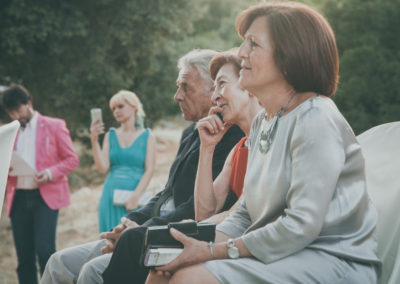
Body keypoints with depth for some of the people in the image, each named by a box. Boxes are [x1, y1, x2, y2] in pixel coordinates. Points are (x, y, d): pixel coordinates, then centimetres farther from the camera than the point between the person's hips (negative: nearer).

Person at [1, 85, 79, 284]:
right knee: (24, 256, 4)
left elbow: (72, 159, 3)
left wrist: (50, 173, -15)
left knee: (44, 250, -16)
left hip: (45, 196, -4)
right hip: (19, 198, 4)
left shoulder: (54, 126, 4)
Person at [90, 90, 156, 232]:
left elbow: (149, 170, -4)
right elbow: (102, 168, 2)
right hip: (111, 196, 2)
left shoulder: (147, 136, 5)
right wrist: (94, 141, -9)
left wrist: (135, 196, -15)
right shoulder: (111, 135, 12)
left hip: (135, 197, -2)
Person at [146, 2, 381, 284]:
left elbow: (301, 226, -21)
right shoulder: (262, 123, 15)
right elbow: (246, 214, 16)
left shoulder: (315, 119, -14)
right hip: (279, 257, 8)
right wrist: (200, 246, -3)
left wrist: (214, 252, -17)